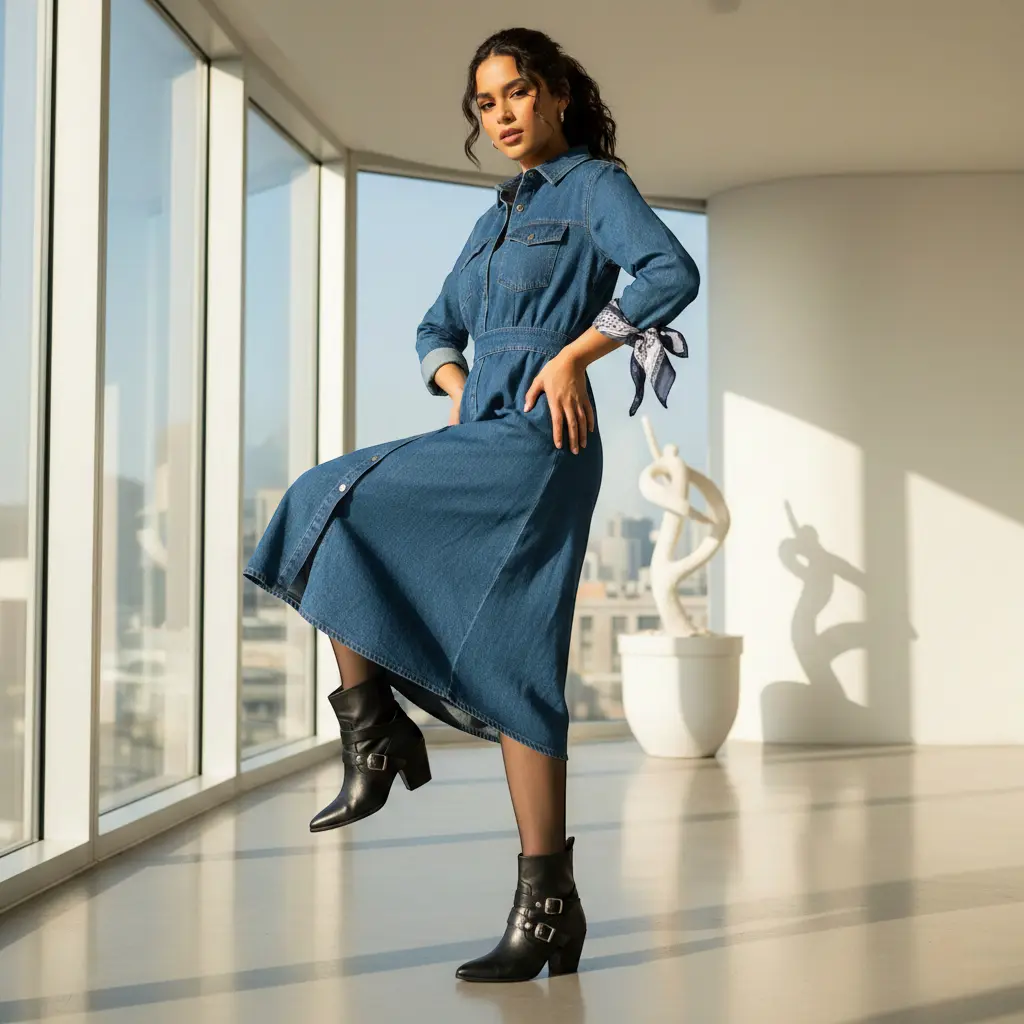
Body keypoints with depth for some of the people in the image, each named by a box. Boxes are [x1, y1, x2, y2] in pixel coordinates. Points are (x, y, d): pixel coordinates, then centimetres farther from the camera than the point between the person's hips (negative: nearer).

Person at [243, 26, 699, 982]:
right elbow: (437, 330, 31)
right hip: (482, 442, 8)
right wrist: (458, 388, 10)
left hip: (535, 443, -8)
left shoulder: (595, 185, 3)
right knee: (508, 668, 0)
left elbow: (673, 272, -15)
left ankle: (374, 734, -6)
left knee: (333, 512, -15)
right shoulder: (500, 215, 25)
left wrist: (573, 355, -14)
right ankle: (548, 901, 1)